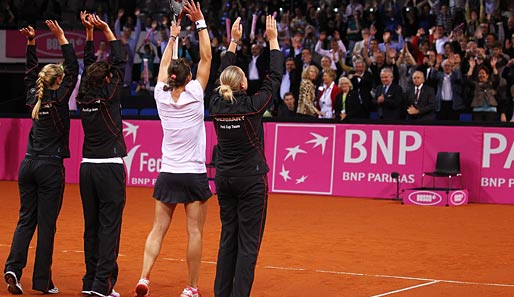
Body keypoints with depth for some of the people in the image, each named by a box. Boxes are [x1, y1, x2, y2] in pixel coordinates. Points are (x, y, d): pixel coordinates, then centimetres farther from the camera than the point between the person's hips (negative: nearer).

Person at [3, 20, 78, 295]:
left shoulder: (34, 97, 7)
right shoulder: (58, 98, -8)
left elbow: (31, 72, 23)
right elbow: (73, 70, -8)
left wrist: (31, 42, 18)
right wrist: (61, 37, -7)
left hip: (28, 165, 6)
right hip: (50, 167, -6)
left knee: (26, 219, 9)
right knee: (46, 223, -1)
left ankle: (13, 268, -8)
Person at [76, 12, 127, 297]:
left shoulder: (84, 97, 4)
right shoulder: (109, 96, -10)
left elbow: (88, 65, 17)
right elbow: (120, 60, -4)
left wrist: (89, 31, 18)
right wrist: (106, 30, 2)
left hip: (87, 167, 6)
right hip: (109, 167, -6)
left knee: (91, 224, 10)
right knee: (109, 225, -5)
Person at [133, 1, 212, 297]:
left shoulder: (162, 96, 0)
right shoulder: (194, 95, -9)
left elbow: (164, 66, 17)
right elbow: (206, 58, -3)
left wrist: (173, 38, 27)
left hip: (168, 174, 4)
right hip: (194, 174, -4)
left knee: (158, 229, 4)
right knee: (195, 232, 1)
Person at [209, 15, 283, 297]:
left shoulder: (217, 104, -3)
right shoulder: (251, 105, -15)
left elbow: (223, 75, 15)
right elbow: (274, 77, -5)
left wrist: (234, 41, 22)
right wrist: (273, 40, 4)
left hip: (224, 177, 6)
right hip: (251, 179, -5)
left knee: (228, 237, 12)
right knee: (248, 242, -2)